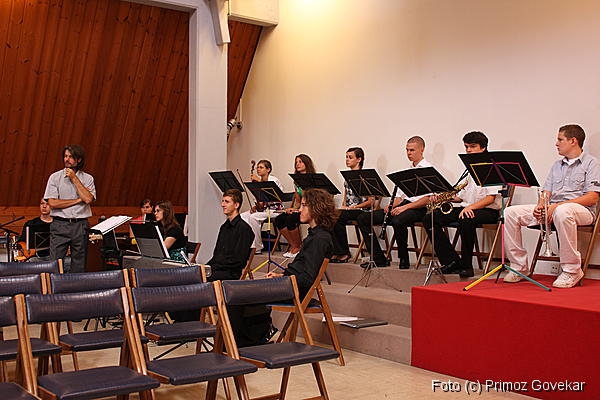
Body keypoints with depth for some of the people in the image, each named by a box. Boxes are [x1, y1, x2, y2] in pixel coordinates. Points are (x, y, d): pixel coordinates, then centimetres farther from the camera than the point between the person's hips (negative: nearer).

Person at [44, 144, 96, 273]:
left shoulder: (87, 178, 7)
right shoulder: (55, 177, 5)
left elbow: (88, 199, -10)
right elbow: (52, 203, -6)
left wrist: (74, 178, -5)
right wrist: (78, 200, -6)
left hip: (80, 225, 1)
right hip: (60, 225, -1)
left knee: (79, 266, 4)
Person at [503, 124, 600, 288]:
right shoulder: (557, 165, 25)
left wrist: (558, 205, -19)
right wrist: (540, 206, -6)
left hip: (580, 209, -7)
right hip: (551, 209, 7)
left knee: (562, 211, -44)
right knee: (510, 212, -11)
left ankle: (571, 270, -32)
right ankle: (519, 267, -9)